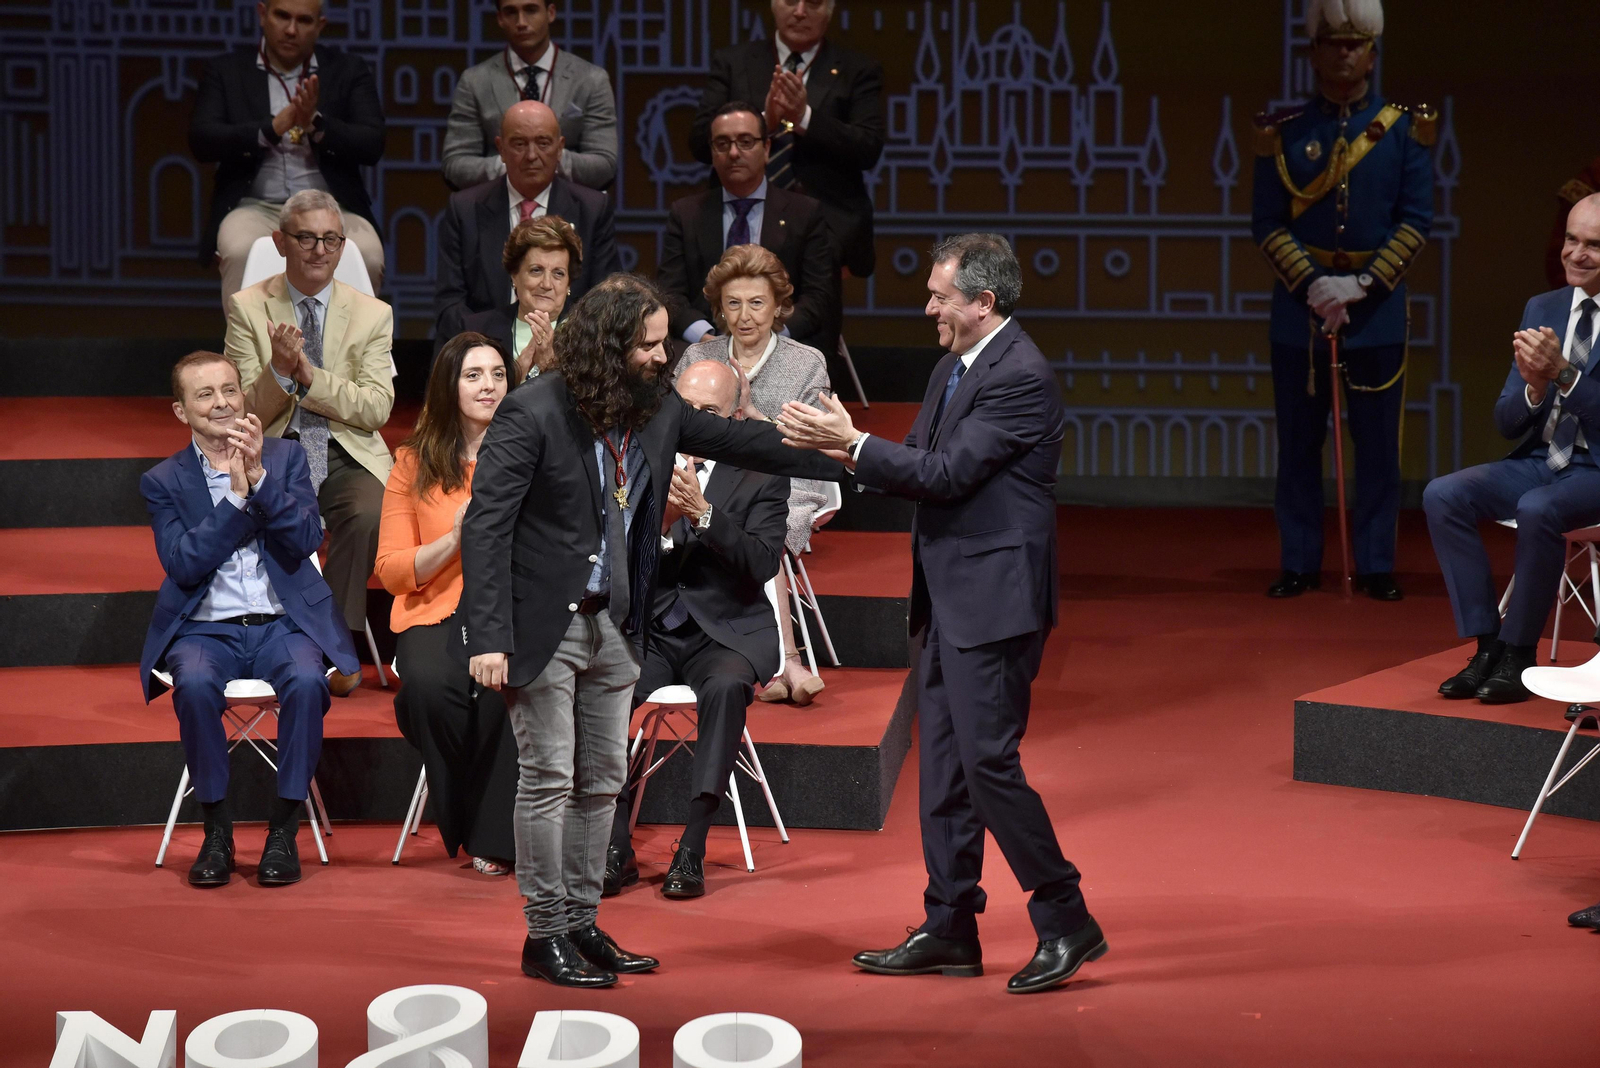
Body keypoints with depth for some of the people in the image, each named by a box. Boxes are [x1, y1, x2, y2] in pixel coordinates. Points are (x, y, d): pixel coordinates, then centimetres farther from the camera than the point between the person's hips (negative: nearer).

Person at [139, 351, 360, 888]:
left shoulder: (285, 458, 10)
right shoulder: (163, 481, 7)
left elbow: (307, 540, -4)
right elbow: (182, 564, -7)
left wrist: (260, 477, -15)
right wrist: (236, 496, -13)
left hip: (283, 622, 1)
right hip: (206, 628, 0)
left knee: (307, 681, -32)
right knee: (195, 684, -34)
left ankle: (283, 828, -18)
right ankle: (217, 828, -17)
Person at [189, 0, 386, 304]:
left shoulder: (349, 71, 12)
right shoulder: (226, 71, 11)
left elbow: (372, 145, 1)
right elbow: (201, 141, -3)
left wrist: (316, 124, -16)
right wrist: (271, 128, -17)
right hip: (256, 207, 0)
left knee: (366, 257, -32)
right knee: (240, 253, -34)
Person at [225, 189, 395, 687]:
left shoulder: (373, 314, 7)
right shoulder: (247, 308, 5)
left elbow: (376, 408, -4)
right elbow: (246, 413, 1)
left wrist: (309, 375, -17)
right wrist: (278, 371, -20)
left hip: (347, 455, 0)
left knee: (367, 515, -32)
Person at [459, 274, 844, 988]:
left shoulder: (657, 409, 4)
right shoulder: (534, 413, -16)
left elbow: (741, 443, 15)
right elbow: (486, 525, -17)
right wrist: (487, 637, -22)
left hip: (613, 625, 7)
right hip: (543, 625, -7)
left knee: (602, 780, 11)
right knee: (549, 779, -2)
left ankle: (582, 923, 21)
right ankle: (545, 935, 8)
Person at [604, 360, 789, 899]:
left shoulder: (762, 476, 3)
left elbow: (763, 563, -11)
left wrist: (703, 514, -22)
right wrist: (659, 519, -18)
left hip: (727, 630, -2)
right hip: (649, 629, 2)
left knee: (726, 686, -35)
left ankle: (692, 848, -30)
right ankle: (616, 845, -20)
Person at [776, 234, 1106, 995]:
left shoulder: (1022, 377, -16)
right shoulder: (952, 369, 15)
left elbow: (949, 473, -20)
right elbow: (919, 466, 15)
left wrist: (851, 441, -16)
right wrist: (839, 444, 0)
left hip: (994, 600, -10)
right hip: (950, 599, 10)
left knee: (988, 761, -10)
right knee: (942, 768, 12)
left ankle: (1066, 922, 2)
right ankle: (950, 931, 19)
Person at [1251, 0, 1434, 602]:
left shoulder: (1405, 128, 2)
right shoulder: (1284, 132, 2)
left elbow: (1416, 220, -3)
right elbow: (1267, 223, -1)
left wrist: (1363, 284, -14)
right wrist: (1314, 286, -14)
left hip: (1377, 312, 0)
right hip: (1299, 310, 0)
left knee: (1377, 446, 2)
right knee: (1299, 444, 5)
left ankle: (1375, 566, 10)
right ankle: (1300, 563, 13)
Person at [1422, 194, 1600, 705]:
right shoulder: (1542, 309, 9)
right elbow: (1507, 422, 7)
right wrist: (1534, 388, -14)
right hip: (1541, 461, 6)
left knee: (1537, 509, -35)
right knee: (1442, 495, -17)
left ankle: (1518, 655, -20)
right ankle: (1488, 646, -15)